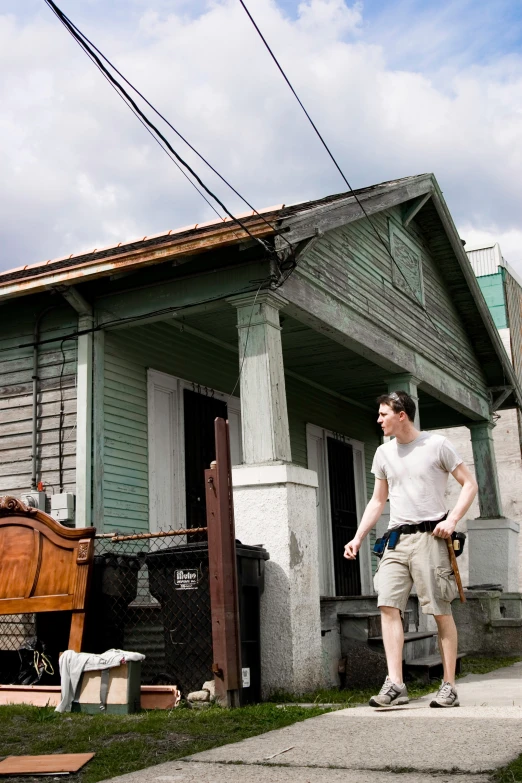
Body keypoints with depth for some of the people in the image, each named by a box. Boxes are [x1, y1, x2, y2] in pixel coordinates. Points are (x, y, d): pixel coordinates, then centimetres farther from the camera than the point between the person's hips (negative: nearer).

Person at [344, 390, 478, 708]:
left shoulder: (436, 444, -1)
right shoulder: (384, 453, 14)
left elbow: (470, 484, 1)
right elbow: (378, 501, 19)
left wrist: (452, 520, -12)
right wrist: (358, 538, 10)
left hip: (429, 536, -5)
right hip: (397, 538, 5)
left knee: (441, 610, -2)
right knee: (389, 604, -9)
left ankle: (449, 686, 6)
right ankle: (395, 684, -11)